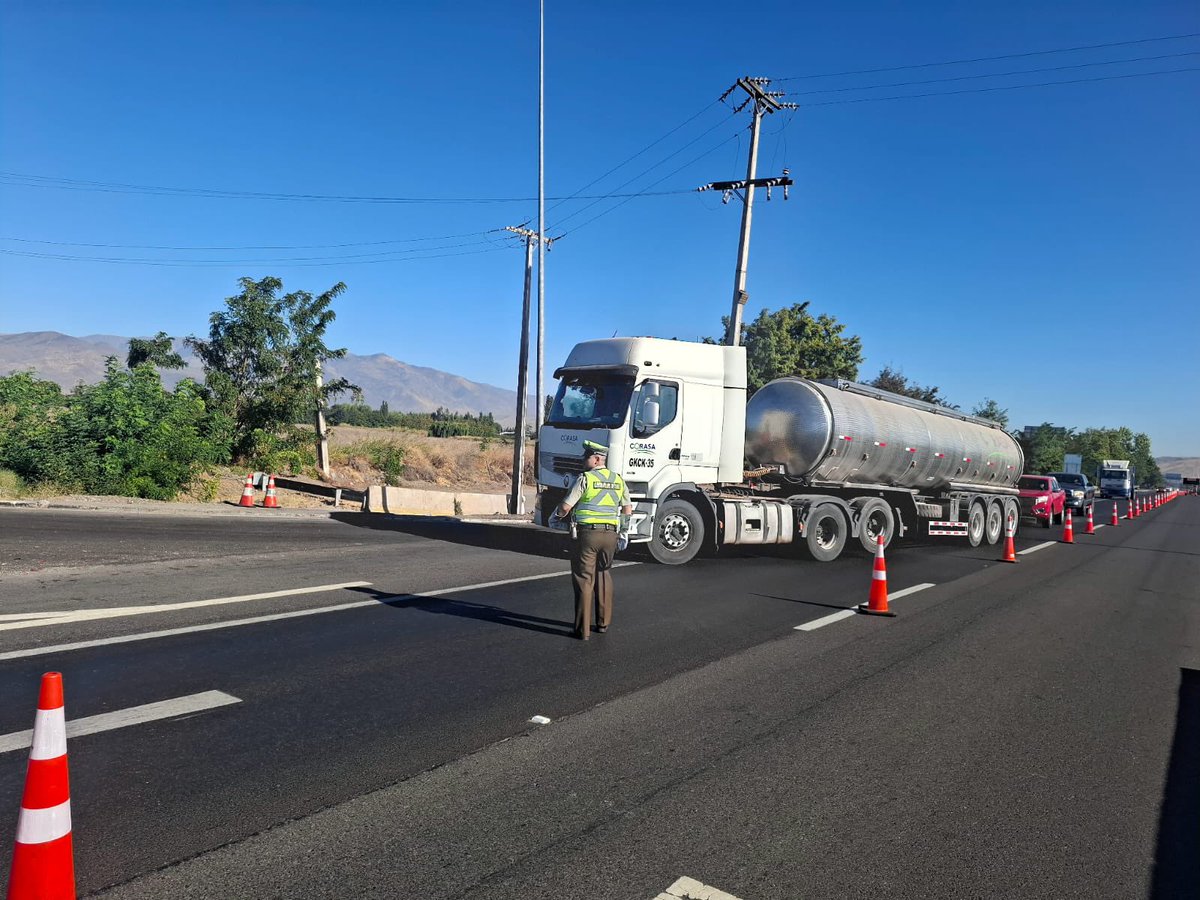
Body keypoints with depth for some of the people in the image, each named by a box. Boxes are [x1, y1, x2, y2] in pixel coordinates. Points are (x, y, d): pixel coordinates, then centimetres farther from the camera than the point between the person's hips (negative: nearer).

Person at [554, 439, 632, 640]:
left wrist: (560, 514, 12)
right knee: (604, 578, 19)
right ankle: (603, 623, 26)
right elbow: (628, 511, 14)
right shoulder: (618, 480, 8)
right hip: (610, 534, 5)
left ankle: (583, 629, 3)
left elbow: (565, 507, -10)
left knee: (584, 580, 1)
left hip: (586, 533, -5)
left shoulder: (585, 478, -9)